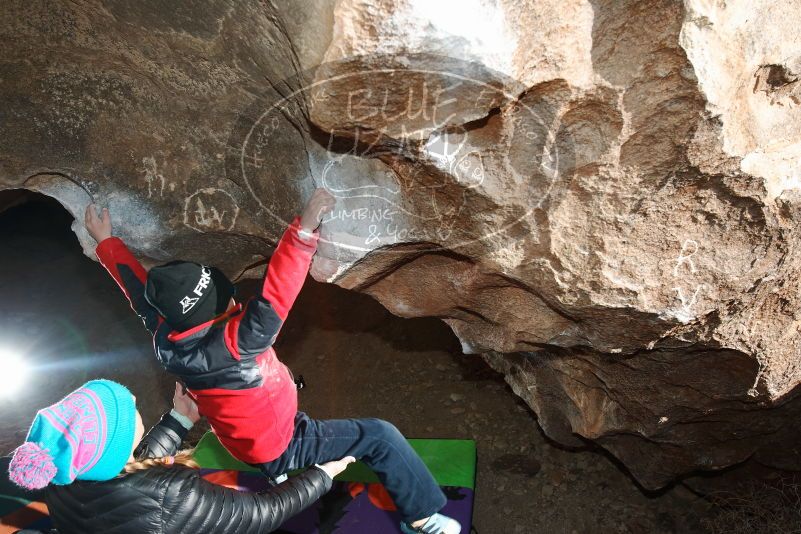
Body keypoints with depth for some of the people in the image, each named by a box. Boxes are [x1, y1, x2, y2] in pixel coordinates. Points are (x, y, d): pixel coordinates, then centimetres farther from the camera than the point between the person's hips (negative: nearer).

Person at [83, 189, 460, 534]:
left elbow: (139, 290, -3)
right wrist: (304, 229, -51)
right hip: (281, 450, -8)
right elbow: (272, 300, -49)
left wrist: (105, 241, 11)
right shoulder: (228, 346, -39)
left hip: (247, 442, 8)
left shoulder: (166, 338, -17)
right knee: (380, 436, -4)